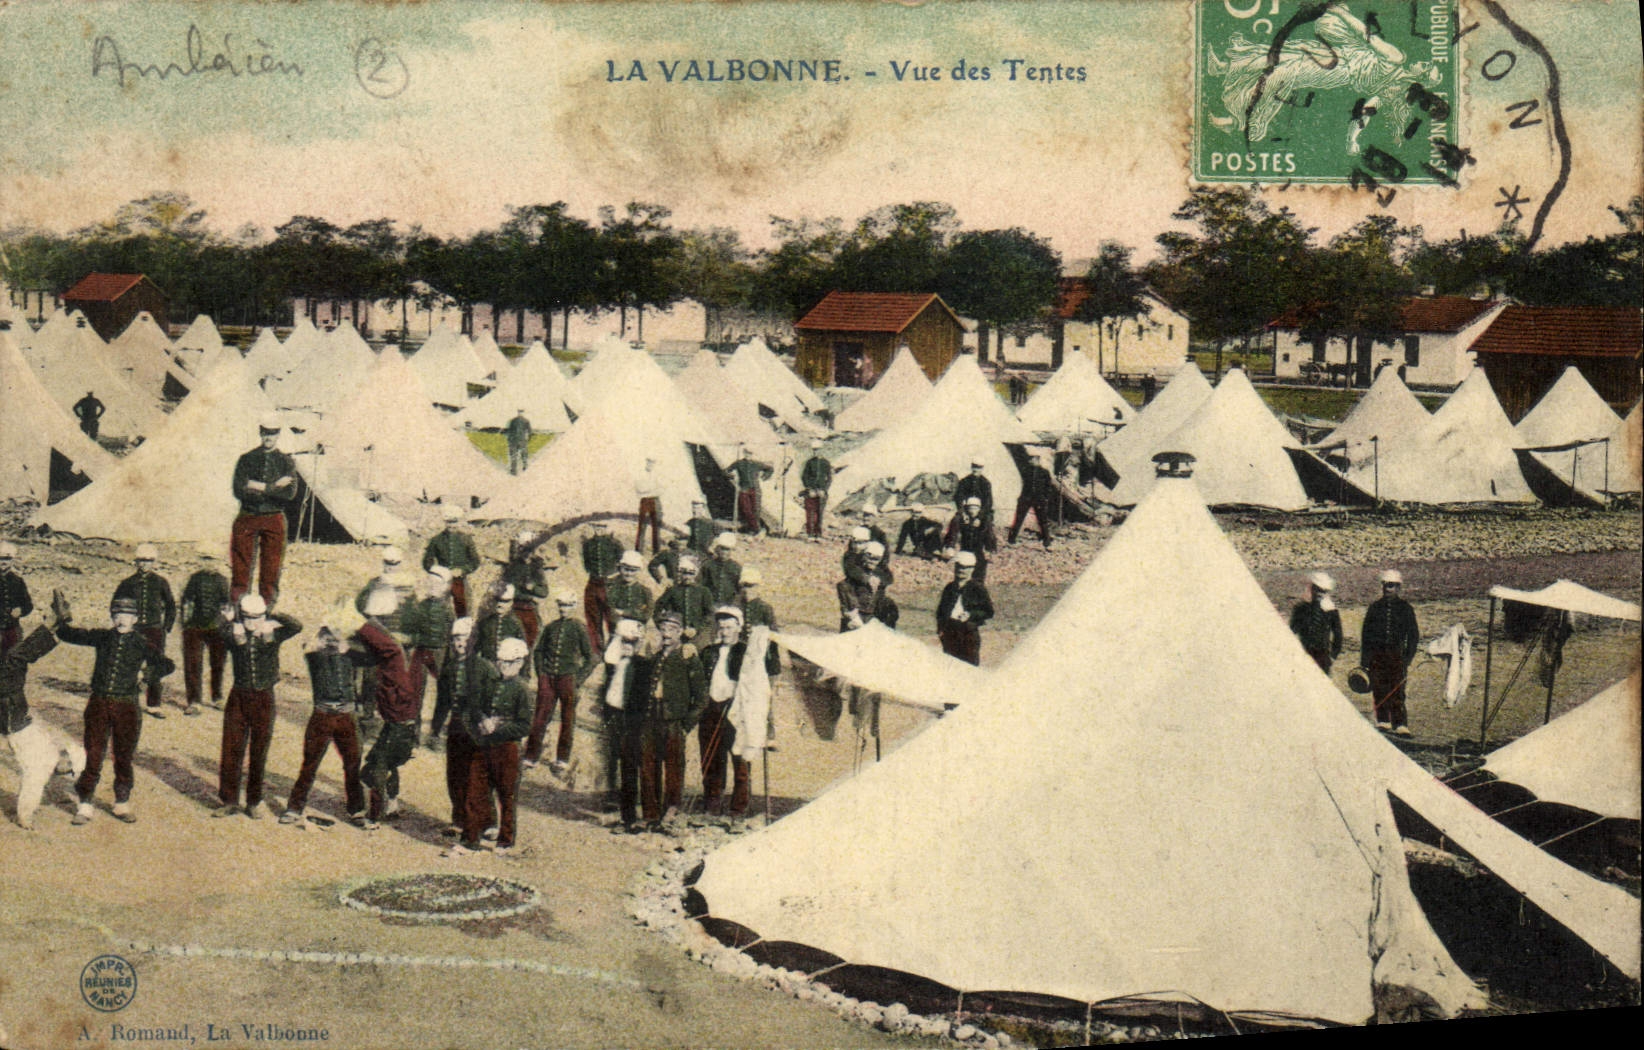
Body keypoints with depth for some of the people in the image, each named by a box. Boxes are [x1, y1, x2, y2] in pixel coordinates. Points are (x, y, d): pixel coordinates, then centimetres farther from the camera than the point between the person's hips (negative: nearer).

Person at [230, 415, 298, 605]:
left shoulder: (286, 462, 6)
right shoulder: (246, 460, 4)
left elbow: (290, 493, -9)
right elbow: (239, 491, -9)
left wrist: (261, 487, -14)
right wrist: (274, 488, -13)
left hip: (274, 519, 0)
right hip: (247, 518, 0)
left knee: (271, 566, 4)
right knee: (240, 564, 2)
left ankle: (267, 602, 14)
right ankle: (237, 602, 10)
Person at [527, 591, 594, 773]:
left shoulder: (579, 629, 0)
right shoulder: (550, 627, 9)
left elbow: (590, 658, 2)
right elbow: (538, 651, 19)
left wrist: (578, 679, -5)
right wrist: (540, 672, 7)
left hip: (568, 678, -2)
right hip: (547, 678, 2)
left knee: (567, 720, 5)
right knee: (540, 717, 3)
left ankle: (562, 760, 15)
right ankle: (531, 757, 12)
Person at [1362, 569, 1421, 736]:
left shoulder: (1405, 608, 6)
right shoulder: (1375, 607, 10)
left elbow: (1414, 635, 9)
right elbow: (1365, 634, 12)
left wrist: (1408, 659, 1)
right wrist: (1364, 658, 6)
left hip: (1396, 655, -2)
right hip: (1376, 653, 2)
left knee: (1397, 691, -8)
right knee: (1379, 690, 2)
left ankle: (1400, 725, -9)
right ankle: (1383, 721, 14)